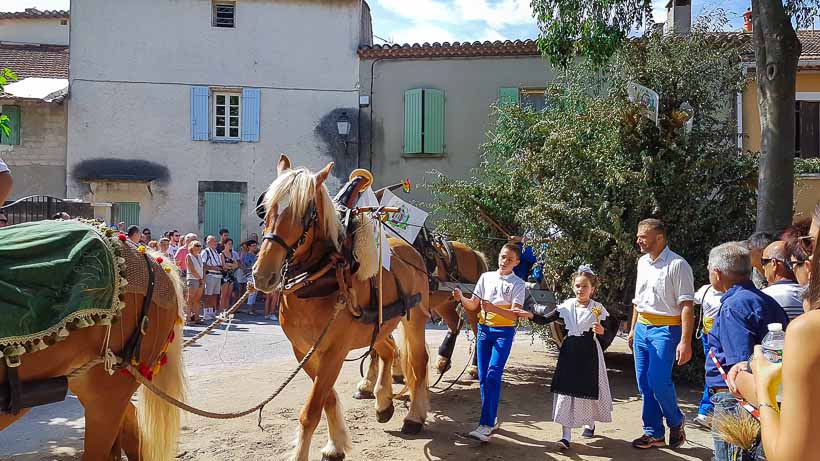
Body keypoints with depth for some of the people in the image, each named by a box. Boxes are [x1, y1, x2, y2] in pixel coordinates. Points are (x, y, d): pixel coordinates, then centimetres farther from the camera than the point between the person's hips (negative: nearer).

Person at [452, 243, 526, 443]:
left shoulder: (517, 284, -3)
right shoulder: (486, 277, 8)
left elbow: (514, 315, -13)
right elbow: (473, 306, 9)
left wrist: (494, 308, -29)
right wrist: (461, 298, -11)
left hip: (504, 332, -4)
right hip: (483, 329, 5)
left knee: (493, 376, -14)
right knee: (483, 376, 7)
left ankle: (486, 425, -13)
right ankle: (491, 418, 22)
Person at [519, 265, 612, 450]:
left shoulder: (597, 308, -3)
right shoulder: (567, 306, 0)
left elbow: (607, 333, 0)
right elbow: (546, 319, -2)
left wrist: (601, 331, -21)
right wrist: (530, 315, -18)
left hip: (589, 353, -1)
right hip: (569, 351, 1)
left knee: (589, 389, 11)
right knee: (566, 390, -3)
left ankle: (590, 423, 42)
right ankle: (566, 435, 2)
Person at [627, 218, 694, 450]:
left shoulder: (677, 265, -12)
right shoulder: (642, 262, 11)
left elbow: (687, 305, -16)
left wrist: (685, 341, -22)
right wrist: (633, 329, 20)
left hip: (665, 329, -7)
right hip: (642, 327, 7)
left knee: (658, 382, -11)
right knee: (644, 384, 8)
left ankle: (676, 424, 17)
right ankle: (653, 433, 21)